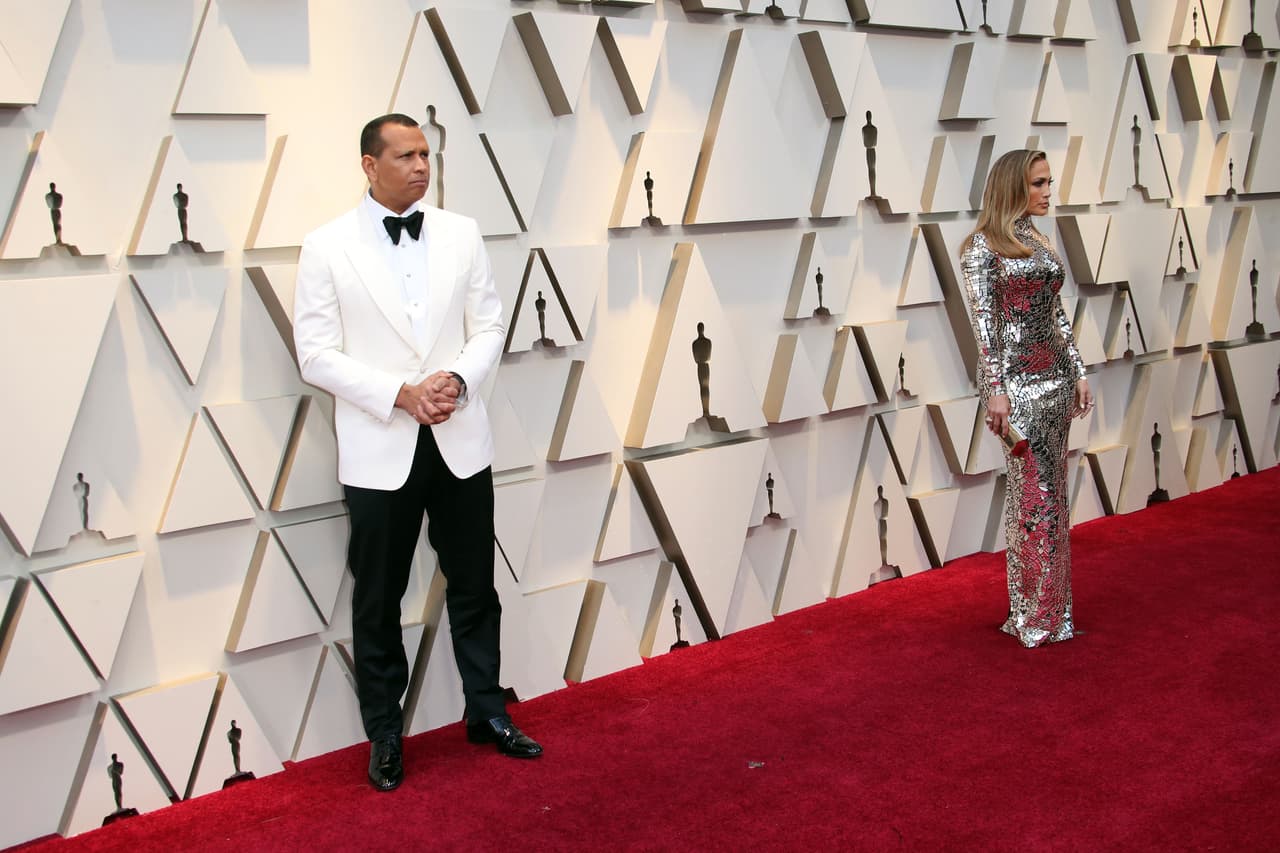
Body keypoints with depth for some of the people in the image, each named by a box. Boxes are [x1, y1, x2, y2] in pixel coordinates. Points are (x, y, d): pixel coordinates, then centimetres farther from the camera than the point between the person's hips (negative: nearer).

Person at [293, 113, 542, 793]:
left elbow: (489, 327, 7)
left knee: (474, 586, 13)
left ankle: (486, 712, 31)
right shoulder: (327, 247, -5)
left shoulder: (461, 234, 5)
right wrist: (401, 395, -17)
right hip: (380, 450, -3)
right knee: (378, 601, 9)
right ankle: (384, 736, 24)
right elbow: (317, 355, -7)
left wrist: (457, 379, -13)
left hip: (460, 442, 3)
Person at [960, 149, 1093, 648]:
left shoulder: (1038, 241, 15)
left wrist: (1077, 372, 13)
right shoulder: (983, 246, -7)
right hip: (1017, 378, -8)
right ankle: (1034, 616, 4)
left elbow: (1057, 313, 17)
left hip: (1054, 377, 8)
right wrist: (995, 389, -18)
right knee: (1036, 492, -6)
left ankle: (1051, 608, 18)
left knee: (1053, 491, 10)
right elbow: (984, 322, -13)